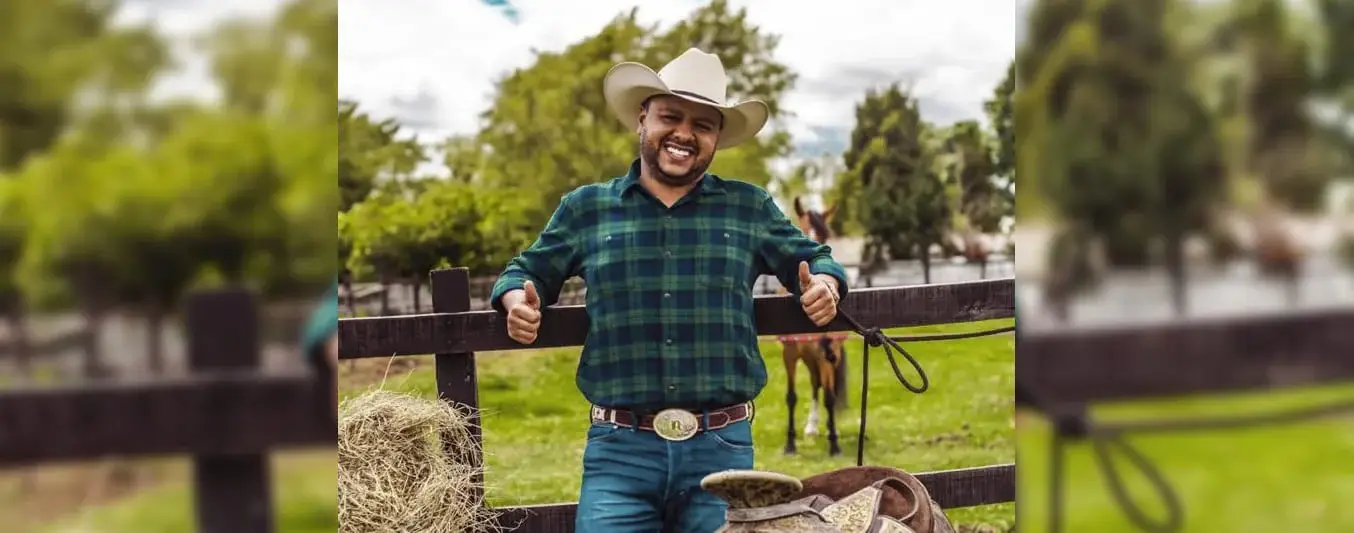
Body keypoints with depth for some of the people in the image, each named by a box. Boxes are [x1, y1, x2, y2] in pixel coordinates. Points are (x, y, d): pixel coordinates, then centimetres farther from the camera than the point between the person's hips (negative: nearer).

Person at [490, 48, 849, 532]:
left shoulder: (750, 208, 10)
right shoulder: (585, 208, 9)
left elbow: (813, 259, 18)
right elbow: (525, 271, 18)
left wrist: (824, 284, -5)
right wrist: (517, 300, -5)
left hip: (723, 449, 1)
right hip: (620, 449, 0)